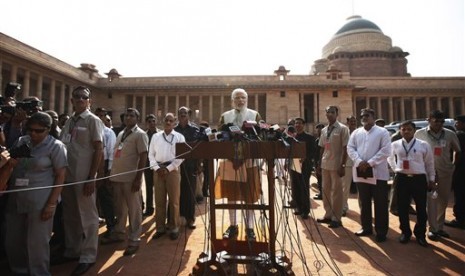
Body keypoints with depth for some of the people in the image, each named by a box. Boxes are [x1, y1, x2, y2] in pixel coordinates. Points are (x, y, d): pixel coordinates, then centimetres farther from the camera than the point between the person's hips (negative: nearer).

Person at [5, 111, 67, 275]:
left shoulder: (55, 146, -7)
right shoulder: (21, 142, 8)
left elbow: (60, 176, -9)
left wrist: (51, 204, -14)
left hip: (40, 201, -5)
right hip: (15, 199, 5)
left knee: (37, 242, 4)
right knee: (13, 241, 15)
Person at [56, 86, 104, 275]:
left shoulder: (93, 121, -8)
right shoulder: (69, 121, 12)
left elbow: (99, 150, -12)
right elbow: (61, 147, 15)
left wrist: (91, 178, -16)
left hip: (83, 176, -7)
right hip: (67, 175, 7)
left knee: (87, 215, 3)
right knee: (69, 216, 18)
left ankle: (88, 256, 17)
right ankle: (71, 251, 34)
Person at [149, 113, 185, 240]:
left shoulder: (179, 137, 2)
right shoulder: (155, 136, 10)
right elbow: (151, 154, 7)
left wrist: (168, 168, -11)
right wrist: (157, 168, -7)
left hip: (172, 170, -2)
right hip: (158, 170, 2)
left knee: (174, 200, 3)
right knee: (159, 200, 7)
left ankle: (174, 228, 15)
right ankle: (160, 227, 19)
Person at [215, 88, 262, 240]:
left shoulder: (255, 115, 4)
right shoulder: (225, 116, 8)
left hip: (249, 160, -1)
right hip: (229, 159, 2)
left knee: (249, 194, 3)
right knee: (231, 194, 8)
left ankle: (249, 227, 15)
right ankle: (233, 226, 22)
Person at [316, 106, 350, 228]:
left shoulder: (343, 129, -7)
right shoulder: (324, 130, 11)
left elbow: (345, 148, -10)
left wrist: (343, 165, -14)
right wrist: (320, 163, 11)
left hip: (336, 165, -6)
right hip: (325, 164, 7)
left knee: (336, 191, 2)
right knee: (326, 190, 13)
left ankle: (336, 218, 12)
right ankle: (328, 215, 25)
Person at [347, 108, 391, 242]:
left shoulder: (382, 132, 0)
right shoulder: (356, 132, 11)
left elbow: (385, 150, -10)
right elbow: (350, 148, 3)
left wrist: (370, 162, -16)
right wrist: (359, 161, -13)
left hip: (377, 172, -4)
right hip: (360, 172, 4)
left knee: (380, 204, 4)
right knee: (364, 203, 14)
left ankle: (381, 231, 16)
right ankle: (366, 227, 27)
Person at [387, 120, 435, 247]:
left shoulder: (423, 145, -2)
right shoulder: (395, 145, 2)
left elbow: (430, 163, 5)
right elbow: (390, 158, 19)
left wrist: (431, 179, 6)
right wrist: (395, 169, 7)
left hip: (419, 179, -1)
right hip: (402, 179, 1)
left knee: (421, 209, 8)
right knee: (402, 208, 8)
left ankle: (420, 234, 25)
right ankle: (405, 232, 26)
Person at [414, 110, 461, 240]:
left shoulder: (450, 134, 0)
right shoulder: (420, 134, -5)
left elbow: (457, 151, 14)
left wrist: (453, 165, 8)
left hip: (445, 172, 3)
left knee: (443, 201, 11)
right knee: (431, 201, -2)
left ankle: (440, 227, 26)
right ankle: (433, 229, 6)